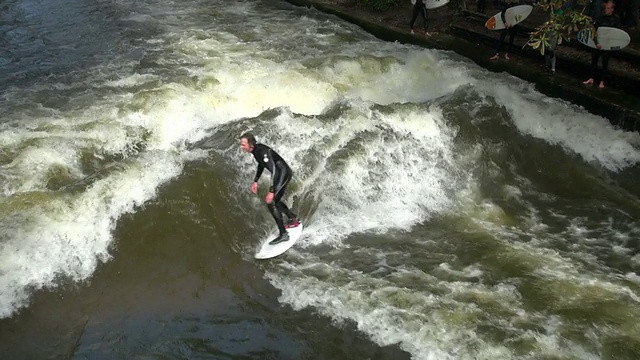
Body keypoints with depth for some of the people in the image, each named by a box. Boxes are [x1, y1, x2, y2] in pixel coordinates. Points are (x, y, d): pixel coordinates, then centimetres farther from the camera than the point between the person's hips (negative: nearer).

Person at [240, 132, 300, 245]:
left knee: (271, 202, -14)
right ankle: (293, 218, 43)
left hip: (283, 173, -10)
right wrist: (255, 181, 16)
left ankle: (283, 234, -11)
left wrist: (271, 191, -38)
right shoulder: (255, 149, -1)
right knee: (275, 201, 23)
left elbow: (274, 171, -35)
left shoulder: (263, 152, -30)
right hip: (282, 173, 10)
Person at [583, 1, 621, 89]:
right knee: (594, 60, 8)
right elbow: (594, 30, -4)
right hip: (598, 42, 3)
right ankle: (591, 79, 18)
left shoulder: (616, 19, -1)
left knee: (605, 62, 3)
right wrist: (596, 42, -17)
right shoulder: (601, 18, 3)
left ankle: (602, 81, 9)